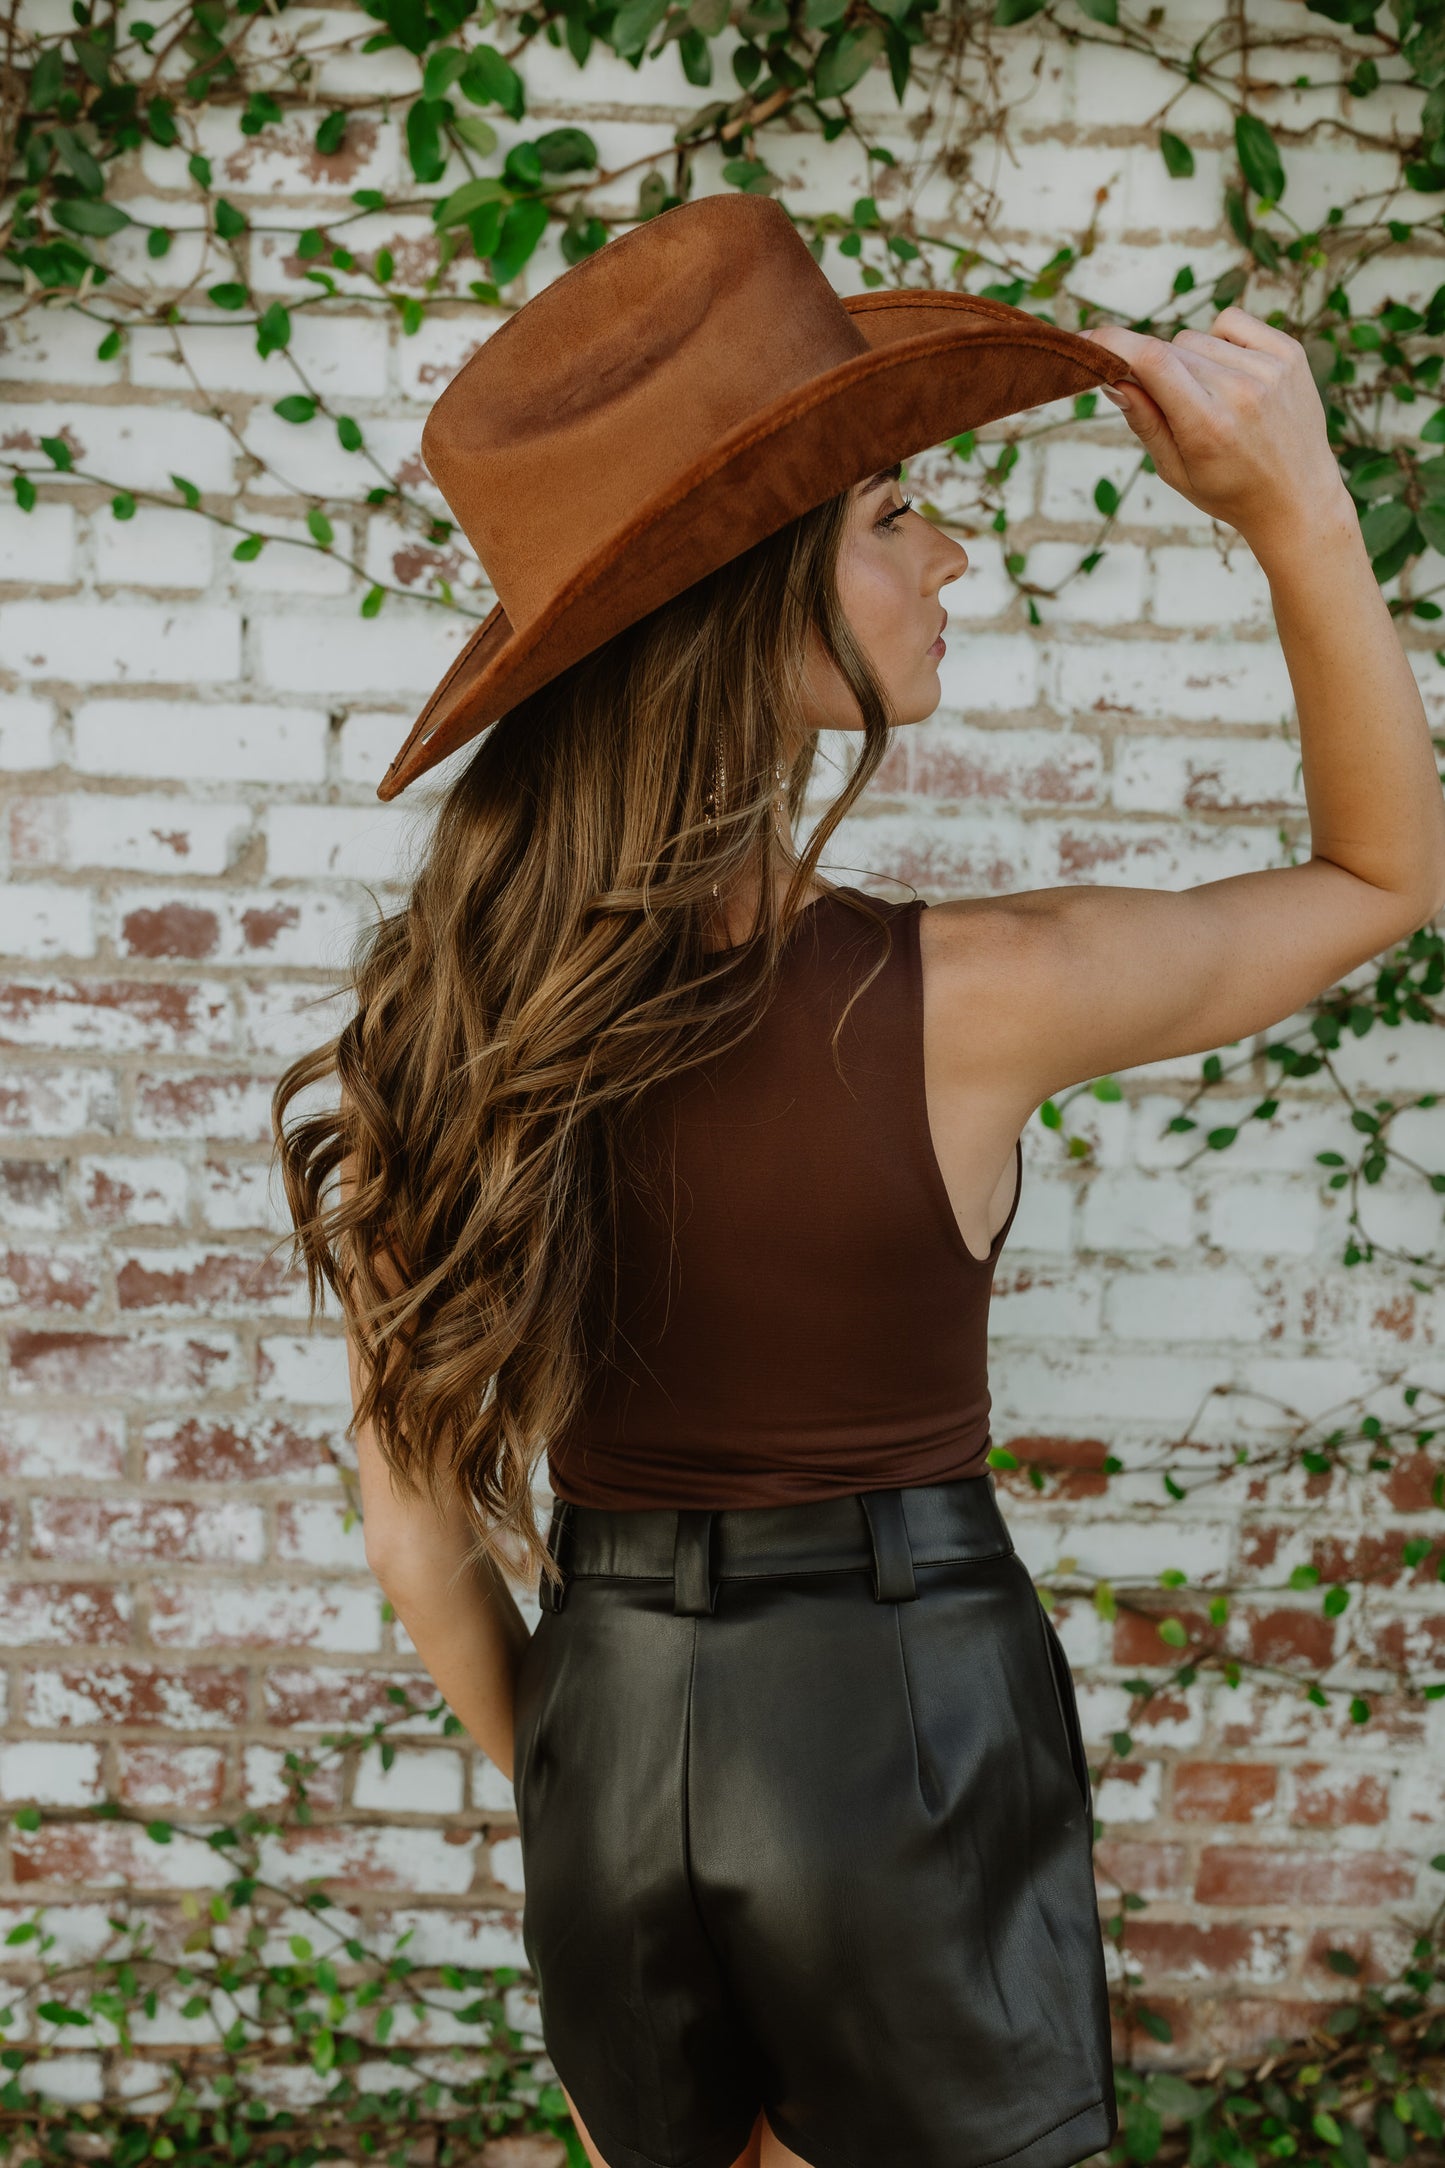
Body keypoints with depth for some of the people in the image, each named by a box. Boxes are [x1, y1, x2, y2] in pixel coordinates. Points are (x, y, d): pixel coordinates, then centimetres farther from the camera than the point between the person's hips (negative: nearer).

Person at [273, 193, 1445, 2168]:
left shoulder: (444, 1018, -11)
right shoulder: (974, 1004, -22)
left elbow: (418, 1522, -2)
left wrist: (555, 1777, 14)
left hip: (608, 1725, 4)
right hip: (908, 1727, -4)